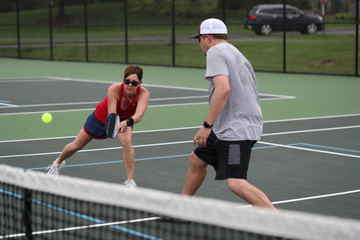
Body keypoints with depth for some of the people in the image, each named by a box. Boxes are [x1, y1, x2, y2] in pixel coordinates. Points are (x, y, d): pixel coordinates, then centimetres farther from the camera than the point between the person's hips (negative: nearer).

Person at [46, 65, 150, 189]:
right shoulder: (114, 89, -38)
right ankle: (58, 163, 47)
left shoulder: (143, 93, -35)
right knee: (75, 146, 13)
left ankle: (130, 181, -16)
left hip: (124, 121, 0)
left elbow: (139, 115, -51)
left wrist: (127, 122, -70)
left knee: (127, 143, -33)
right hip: (101, 117, 0)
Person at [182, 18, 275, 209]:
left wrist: (207, 125, -21)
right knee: (196, 160, 23)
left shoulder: (215, 52, -8)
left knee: (236, 184, -19)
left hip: (236, 130, -11)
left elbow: (223, 88, -25)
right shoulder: (236, 54, 21)